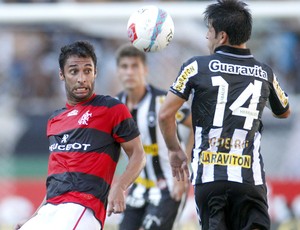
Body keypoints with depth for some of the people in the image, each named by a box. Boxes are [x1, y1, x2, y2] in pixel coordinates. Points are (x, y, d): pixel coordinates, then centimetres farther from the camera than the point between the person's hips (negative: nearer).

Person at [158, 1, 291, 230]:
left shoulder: (197, 66, 2)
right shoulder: (265, 73, 11)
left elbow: (165, 114, 0)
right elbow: (284, 111, 31)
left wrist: (175, 150, 18)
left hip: (208, 175, -1)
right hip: (251, 179, 1)